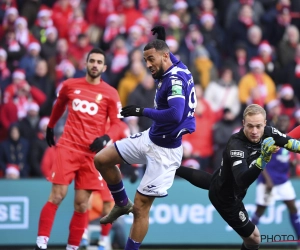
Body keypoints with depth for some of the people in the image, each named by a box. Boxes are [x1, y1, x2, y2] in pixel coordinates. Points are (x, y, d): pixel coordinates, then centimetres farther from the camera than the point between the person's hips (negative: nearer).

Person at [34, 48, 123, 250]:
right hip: (68, 147, 0)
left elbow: (116, 123, 1)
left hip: (92, 152, 0)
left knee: (82, 204, 1)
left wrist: (105, 139, -17)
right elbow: (59, 106, 26)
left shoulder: (110, 94, 1)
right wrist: (50, 128, 33)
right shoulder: (70, 85, 6)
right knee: (57, 196, -11)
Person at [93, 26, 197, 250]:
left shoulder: (176, 79, -25)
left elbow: (175, 115, -39)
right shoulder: (176, 69, 2)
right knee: (102, 160, 12)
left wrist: (143, 111, -31)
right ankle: (122, 204, 30)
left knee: (142, 205, -6)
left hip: (164, 150, -10)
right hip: (150, 137, 10)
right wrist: (161, 40, 22)